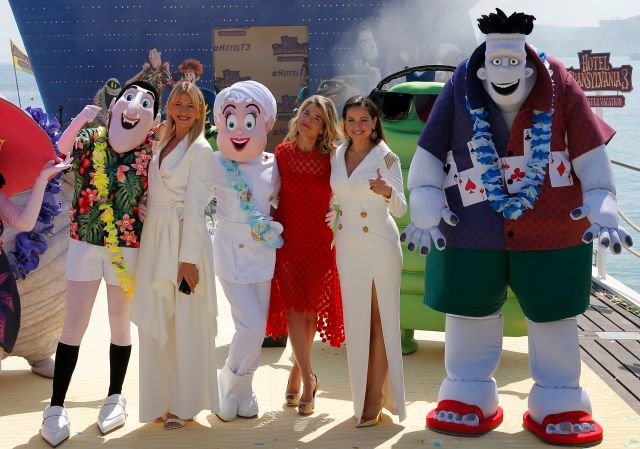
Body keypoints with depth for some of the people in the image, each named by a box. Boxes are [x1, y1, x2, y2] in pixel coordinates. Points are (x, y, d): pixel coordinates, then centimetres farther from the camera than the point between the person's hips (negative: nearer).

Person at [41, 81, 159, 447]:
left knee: (120, 324, 11)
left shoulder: (152, 147, -3)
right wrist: (81, 118, -29)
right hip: (84, 243, 0)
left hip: (128, 248, 0)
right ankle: (56, 407, 10)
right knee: (74, 326, 1)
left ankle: (116, 398, 28)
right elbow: (61, 149, -18)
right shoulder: (92, 137, -3)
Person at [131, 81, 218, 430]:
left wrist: (189, 258, -17)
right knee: (156, 322, 10)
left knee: (186, 323, 2)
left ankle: (185, 403, 14)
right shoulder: (162, 143, 13)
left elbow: (194, 206, -14)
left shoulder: (200, 149, -8)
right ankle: (161, 400, 22)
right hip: (154, 238, 7)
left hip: (183, 238, -7)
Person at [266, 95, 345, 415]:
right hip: (288, 238, 0)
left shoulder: (331, 158, -2)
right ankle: (308, 378, 5)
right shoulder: (283, 152, 1)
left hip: (319, 241, 0)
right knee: (294, 307, -3)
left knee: (311, 307, 7)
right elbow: (272, 193, 6)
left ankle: (298, 370, 25)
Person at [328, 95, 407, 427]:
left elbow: (400, 209, -10)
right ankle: (361, 394, 22)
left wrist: (388, 192, -28)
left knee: (380, 321, 0)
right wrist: (333, 217, 2)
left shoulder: (386, 157, -6)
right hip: (347, 247, 5)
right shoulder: (336, 157, 7)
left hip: (380, 247, -5)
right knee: (355, 321, 10)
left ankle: (375, 399, 7)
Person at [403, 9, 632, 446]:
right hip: (472, 231, 1)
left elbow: (591, 154, -5)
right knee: (471, 313, 12)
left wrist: (602, 214, -10)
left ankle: (558, 407, 27)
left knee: (554, 317, 11)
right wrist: (427, 214, -7)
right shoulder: (459, 92, -8)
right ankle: (469, 400, 29)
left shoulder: (560, 86, -9)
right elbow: (428, 157, -2)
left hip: (553, 230, 0)